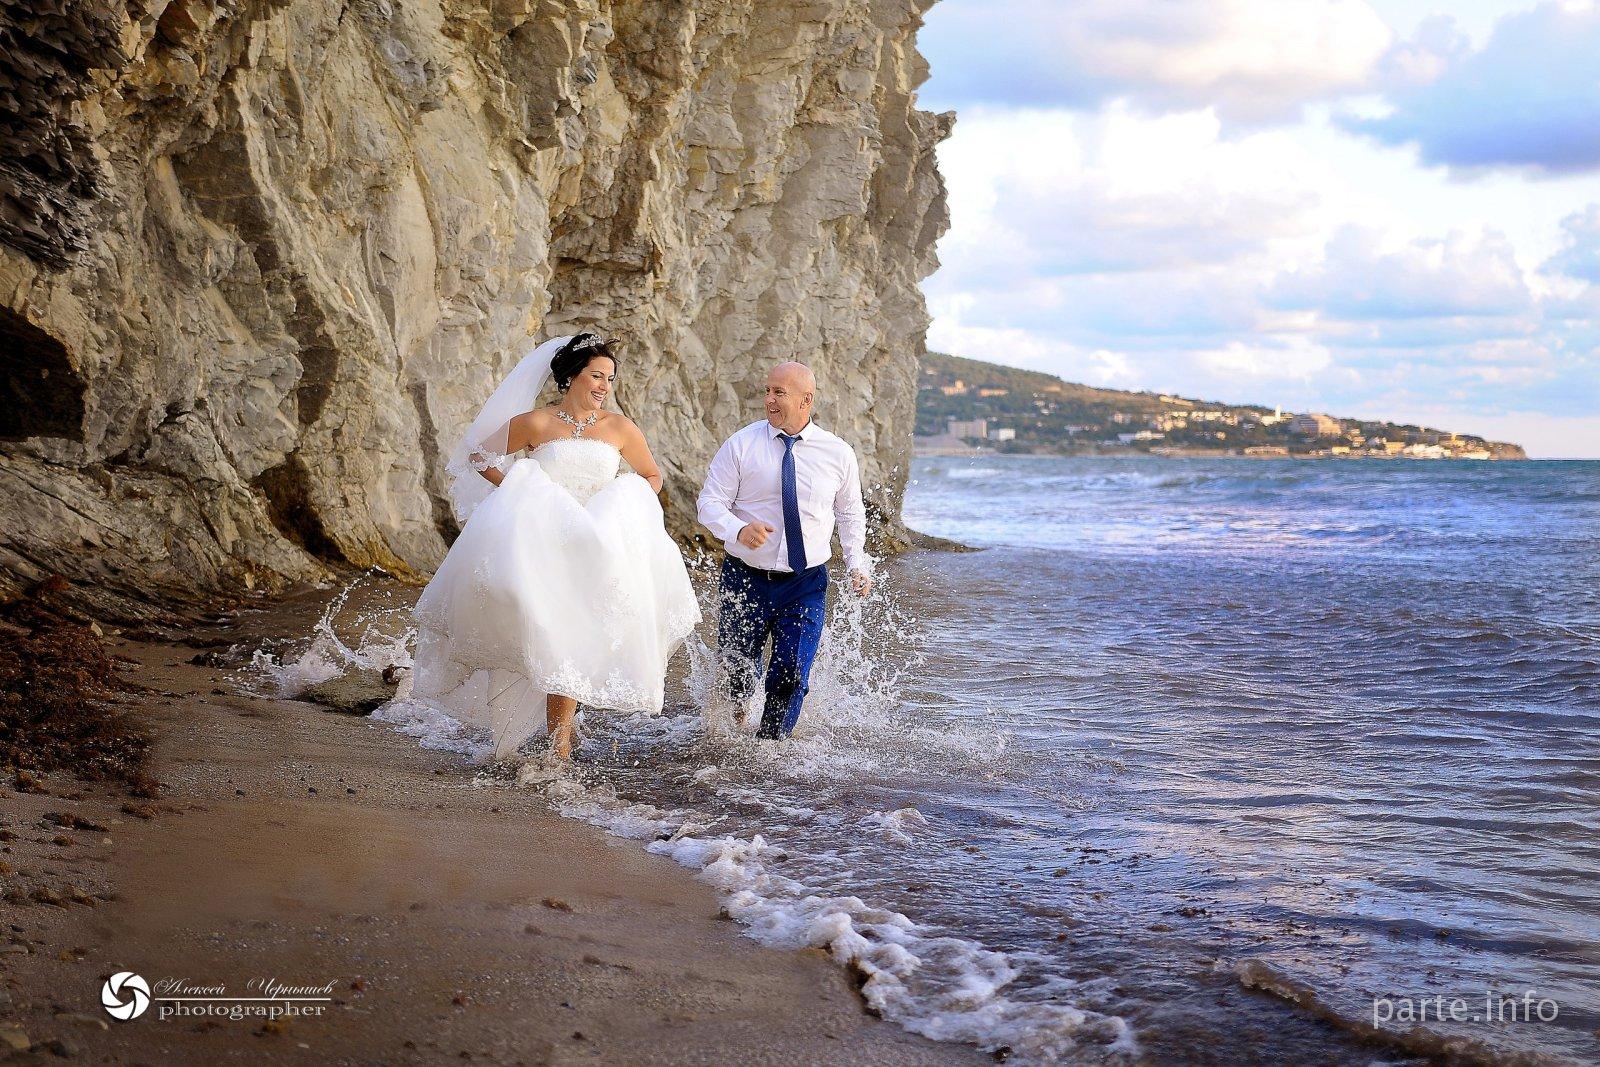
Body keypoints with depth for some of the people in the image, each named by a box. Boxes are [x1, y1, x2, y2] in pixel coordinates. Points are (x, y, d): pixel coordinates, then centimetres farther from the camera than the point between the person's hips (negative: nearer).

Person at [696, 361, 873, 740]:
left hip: (806, 585, 0)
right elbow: (710, 503, -7)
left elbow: (850, 513, 15)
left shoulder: (839, 454, 1)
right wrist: (739, 530, -28)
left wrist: (857, 563, 4)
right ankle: (734, 723, 42)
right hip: (746, 578, 0)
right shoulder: (741, 445, -6)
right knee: (736, 668, 8)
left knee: (791, 676, -8)